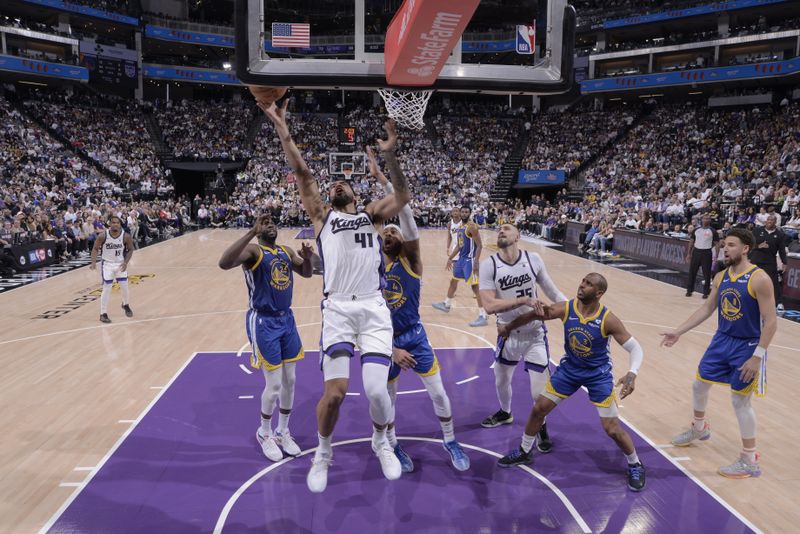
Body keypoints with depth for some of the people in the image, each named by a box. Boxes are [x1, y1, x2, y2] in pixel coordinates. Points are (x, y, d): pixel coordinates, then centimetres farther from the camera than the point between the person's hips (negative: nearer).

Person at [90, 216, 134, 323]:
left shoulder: (126, 236, -15)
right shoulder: (103, 236, -18)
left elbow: (130, 250, -1)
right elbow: (95, 248, -5)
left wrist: (126, 262, -13)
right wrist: (93, 262, -18)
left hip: (120, 264, 2)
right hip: (107, 264, -2)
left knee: (125, 287, 5)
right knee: (106, 289, -3)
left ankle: (126, 305, 35)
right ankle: (103, 314, 7)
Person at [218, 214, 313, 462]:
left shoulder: (287, 251, 9)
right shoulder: (252, 251, -12)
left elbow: (306, 273, 20)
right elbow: (224, 263, -32)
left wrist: (308, 259, -3)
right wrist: (252, 232, -36)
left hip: (286, 319, 7)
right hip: (264, 322, -7)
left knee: (289, 381, 12)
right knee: (274, 385, -2)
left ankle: (282, 431, 31)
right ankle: (264, 433, 23)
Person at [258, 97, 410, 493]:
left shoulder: (372, 215, 20)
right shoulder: (322, 216, 16)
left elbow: (402, 196, 5)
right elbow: (302, 174, 6)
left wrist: (389, 155, -4)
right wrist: (282, 129, -1)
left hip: (374, 308, 1)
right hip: (337, 308, -1)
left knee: (377, 390, -8)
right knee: (334, 392, -10)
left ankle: (381, 442, 25)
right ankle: (323, 453, 20)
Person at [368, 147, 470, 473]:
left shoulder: (410, 260, -10)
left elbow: (406, 214, -25)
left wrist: (381, 178, -32)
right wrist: (391, 349, -14)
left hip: (415, 335, -1)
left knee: (439, 393, 4)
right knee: (388, 397, 13)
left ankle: (450, 442, 28)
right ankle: (392, 445, 37)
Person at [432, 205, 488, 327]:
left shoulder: (472, 227, -16)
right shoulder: (460, 227, 12)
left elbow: (479, 246, -19)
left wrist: (476, 262, -27)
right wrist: (450, 258, 22)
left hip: (470, 260, -10)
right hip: (461, 258, 10)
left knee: (475, 287, -12)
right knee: (453, 280, 23)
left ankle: (483, 316, -13)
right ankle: (446, 304, 44)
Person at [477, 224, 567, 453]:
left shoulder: (533, 259, -11)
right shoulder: (488, 265, -15)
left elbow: (551, 290, 2)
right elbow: (490, 305, -24)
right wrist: (525, 300, -32)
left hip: (535, 334, -1)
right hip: (508, 333, 1)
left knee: (540, 392, 0)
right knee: (501, 380, 22)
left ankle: (541, 427, 31)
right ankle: (505, 413, 53)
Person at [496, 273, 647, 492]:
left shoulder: (608, 320, -26)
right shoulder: (565, 309, -19)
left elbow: (635, 347, -21)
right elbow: (531, 315, -6)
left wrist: (632, 373, -39)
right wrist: (508, 328, 4)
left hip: (598, 374, -3)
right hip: (569, 368, 3)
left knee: (612, 428, -3)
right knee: (539, 408, 6)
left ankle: (635, 466, 26)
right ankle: (524, 452, 29)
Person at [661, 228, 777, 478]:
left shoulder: (759, 279, -20)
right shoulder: (721, 277, 2)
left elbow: (771, 322, -20)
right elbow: (707, 308, 11)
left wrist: (757, 357, -23)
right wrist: (678, 332, 7)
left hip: (747, 347, -7)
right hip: (722, 341, 7)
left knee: (740, 400, -1)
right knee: (699, 384, 16)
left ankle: (750, 461, 14)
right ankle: (699, 428, 42)